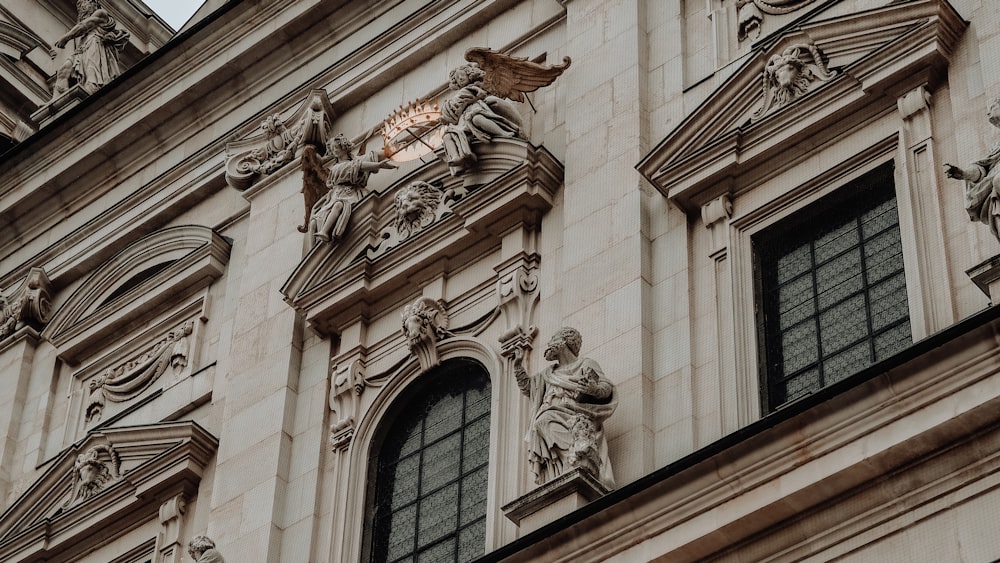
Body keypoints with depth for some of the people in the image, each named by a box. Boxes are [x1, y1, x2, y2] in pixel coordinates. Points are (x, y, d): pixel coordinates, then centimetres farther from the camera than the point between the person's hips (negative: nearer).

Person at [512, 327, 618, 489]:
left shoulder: (586, 364, 15)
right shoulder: (549, 373, 32)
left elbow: (607, 387, 1)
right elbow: (526, 387, 42)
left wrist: (594, 389, -21)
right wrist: (518, 364, 34)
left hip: (575, 415, -4)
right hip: (552, 415, 4)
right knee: (543, 420, -31)